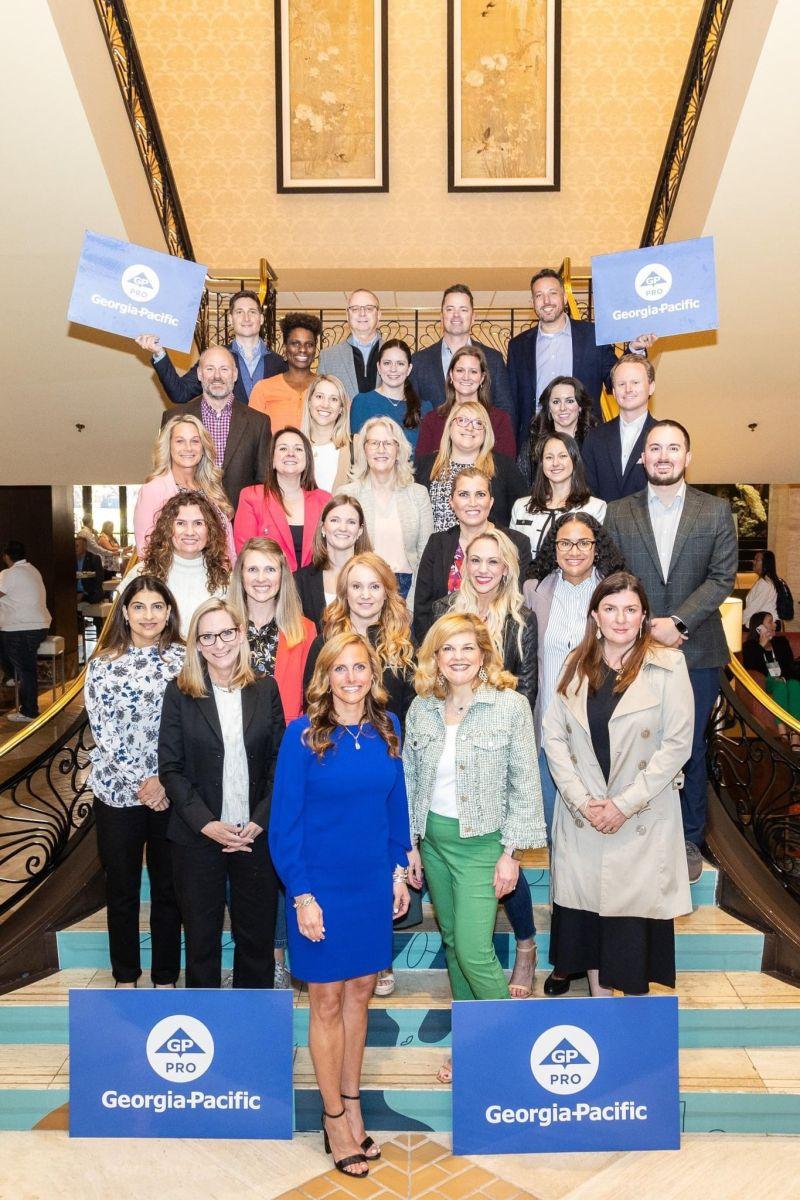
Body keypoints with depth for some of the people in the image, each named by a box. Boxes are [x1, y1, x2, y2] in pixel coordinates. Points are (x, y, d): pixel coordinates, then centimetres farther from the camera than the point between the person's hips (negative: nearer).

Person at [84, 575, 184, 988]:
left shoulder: (182, 659, -1)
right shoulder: (103, 665, -1)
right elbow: (104, 732, -6)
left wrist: (166, 780, -13)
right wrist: (142, 782, -12)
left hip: (172, 794, 0)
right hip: (118, 794, 0)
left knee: (169, 889, 11)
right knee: (121, 890, 13)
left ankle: (166, 977, 28)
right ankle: (125, 975, 32)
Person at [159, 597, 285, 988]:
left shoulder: (266, 689, 1)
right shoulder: (179, 693, -3)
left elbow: (279, 761, 1)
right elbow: (170, 768, -4)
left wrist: (259, 821, -10)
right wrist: (206, 823, -14)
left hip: (256, 834, 1)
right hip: (197, 838, -1)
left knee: (257, 935, 12)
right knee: (201, 937, 12)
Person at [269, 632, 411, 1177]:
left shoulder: (387, 728, -1)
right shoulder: (302, 734, -13)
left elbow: (396, 802, 8)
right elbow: (285, 822, -11)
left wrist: (399, 868, 7)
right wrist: (301, 895, -13)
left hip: (374, 885, 4)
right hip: (322, 887, -4)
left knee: (360, 992, 16)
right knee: (327, 1000, 10)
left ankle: (352, 1100, 34)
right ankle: (334, 1116, 27)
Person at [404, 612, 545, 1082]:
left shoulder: (511, 706, -12)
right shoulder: (421, 709, 0)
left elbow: (525, 786, -9)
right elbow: (410, 781, 7)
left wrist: (512, 852, -10)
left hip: (482, 842, -5)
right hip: (434, 838, 5)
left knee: (474, 950, -8)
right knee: (453, 941, 16)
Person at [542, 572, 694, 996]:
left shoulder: (668, 666, -6)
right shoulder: (577, 665, 5)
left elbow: (677, 744, -9)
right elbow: (553, 736, 3)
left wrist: (625, 804, -11)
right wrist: (582, 800, -8)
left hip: (644, 817, -3)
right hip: (581, 815, 3)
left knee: (636, 910, 1)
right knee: (586, 905, 8)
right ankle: (598, 996, 26)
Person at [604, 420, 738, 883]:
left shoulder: (716, 511, 4)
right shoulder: (619, 513, 5)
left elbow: (723, 577, -4)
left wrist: (676, 621, -15)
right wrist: (647, 626, -12)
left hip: (697, 650, 0)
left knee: (691, 749, 9)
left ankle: (689, 841, 24)